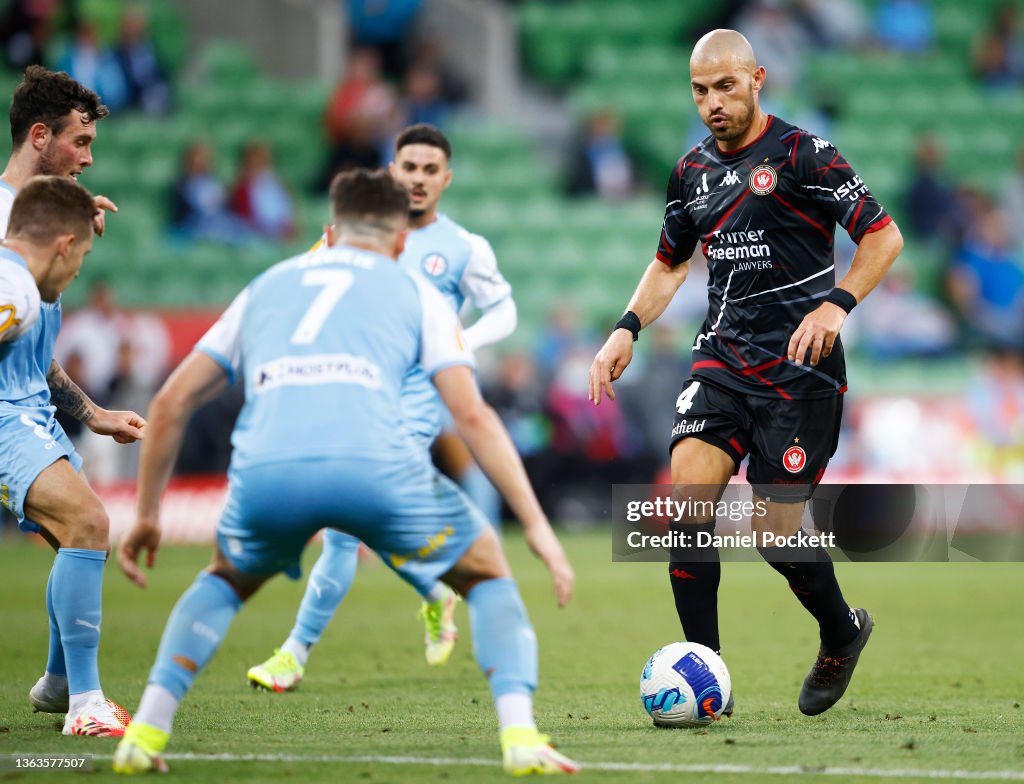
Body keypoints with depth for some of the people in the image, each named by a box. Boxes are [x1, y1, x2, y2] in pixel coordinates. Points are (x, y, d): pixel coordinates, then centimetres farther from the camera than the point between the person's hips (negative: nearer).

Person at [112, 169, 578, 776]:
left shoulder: (267, 286, 33)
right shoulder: (416, 293, 24)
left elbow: (172, 402, 29)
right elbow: (472, 414, 10)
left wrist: (148, 513, 37)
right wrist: (537, 524, 10)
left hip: (265, 469, 2)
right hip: (375, 468, -2)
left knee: (227, 581, 35)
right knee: (488, 574, 22)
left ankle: (148, 729, 17)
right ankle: (520, 735, 1)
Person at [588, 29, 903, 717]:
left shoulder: (800, 155, -7)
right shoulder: (693, 172, 12)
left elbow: (884, 235, -8)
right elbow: (671, 262, 27)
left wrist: (838, 304, -22)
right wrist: (627, 329, 12)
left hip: (800, 363, -5)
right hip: (724, 354, 5)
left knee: (777, 530, -6)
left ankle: (843, 632, 25)